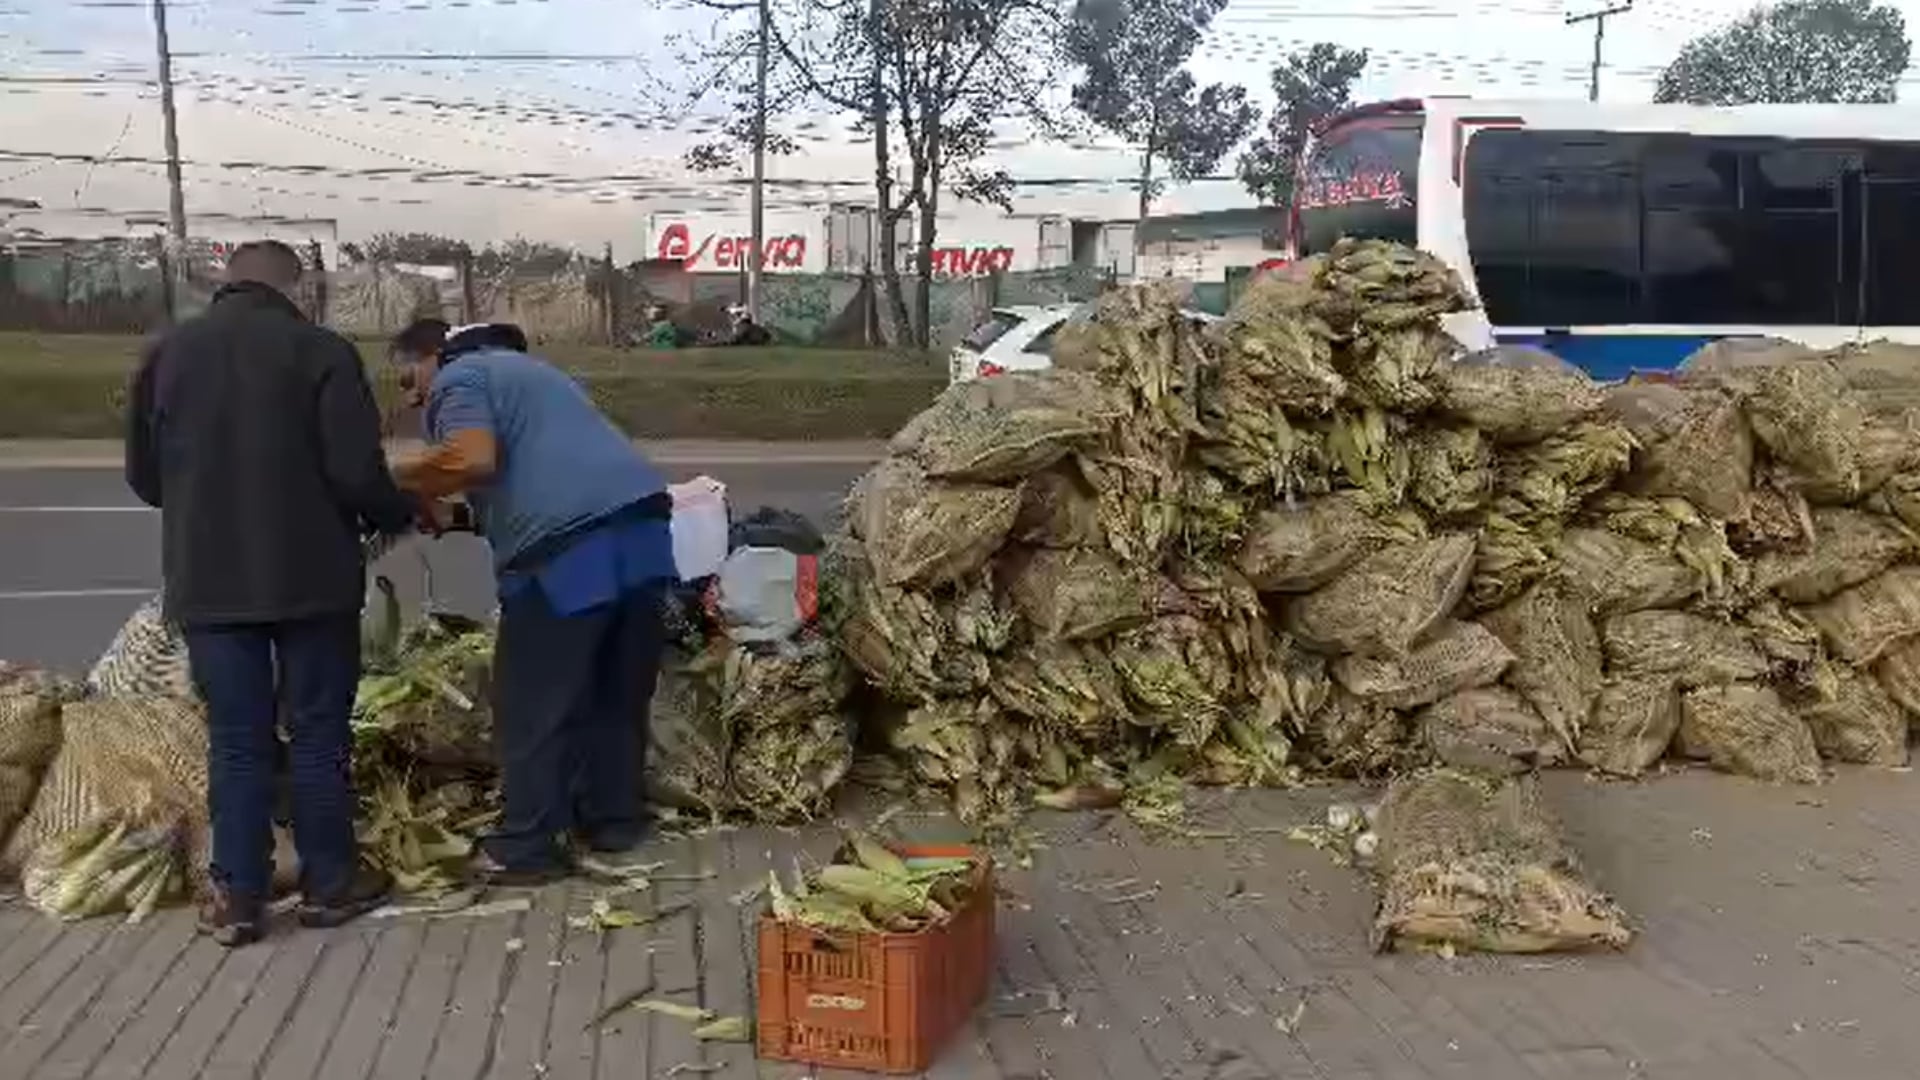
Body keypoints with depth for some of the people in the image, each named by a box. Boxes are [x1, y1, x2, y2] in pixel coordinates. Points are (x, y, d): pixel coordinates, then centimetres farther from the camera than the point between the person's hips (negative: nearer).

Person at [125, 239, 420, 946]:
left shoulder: (167, 352, 6)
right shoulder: (320, 350, -7)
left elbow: (142, 476, 13)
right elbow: (356, 475, -13)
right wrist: (400, 514, 8)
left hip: (207, 583, 3)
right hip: (310, 577, -3)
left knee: (236, 740, 9)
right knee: (318, 733, 8)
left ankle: (237, 897, 13)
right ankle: (329, 883, 17)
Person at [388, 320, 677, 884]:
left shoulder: (456, 378, 5)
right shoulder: (523, 368, 33)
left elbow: (472, 459, -13)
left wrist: (398, 478, 3)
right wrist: (454, 506, 31)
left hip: (567, 549, -8)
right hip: (642, 526, 9)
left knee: (533, 705, 3)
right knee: (619, 692, 17)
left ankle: (526, 847, 11)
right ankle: (614, 821, 27)